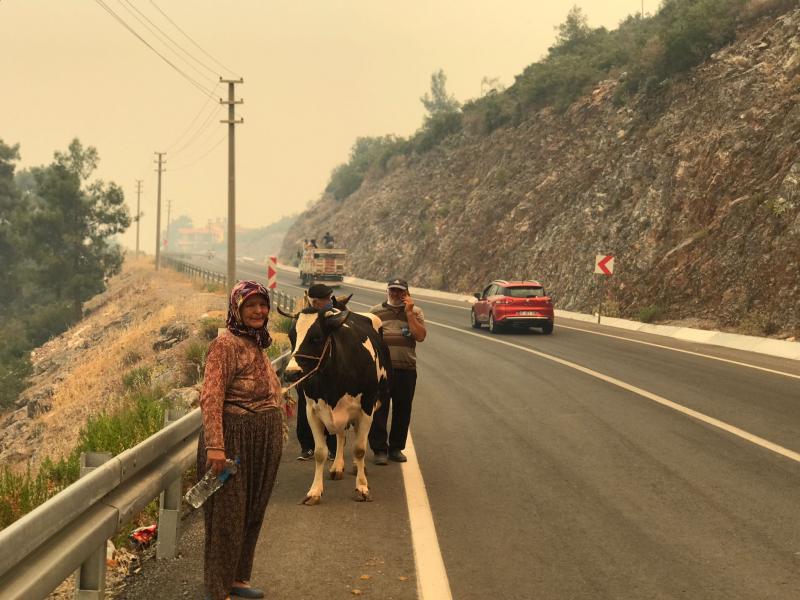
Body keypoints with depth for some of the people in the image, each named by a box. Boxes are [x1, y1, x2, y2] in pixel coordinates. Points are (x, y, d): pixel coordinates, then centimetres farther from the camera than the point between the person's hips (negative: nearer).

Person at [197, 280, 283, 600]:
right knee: (228, 514, 0)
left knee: (252, 512, 16)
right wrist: (215, 446, -29)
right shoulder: (226, 344, -14)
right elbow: (211, 398, -22)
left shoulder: (257, 343, 12)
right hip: (235, 438, -8)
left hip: (263, 441, 8)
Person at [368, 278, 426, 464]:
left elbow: (420, 336, -4)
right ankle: (379, 450, 4)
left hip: (406, 368, 1)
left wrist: (409, 312, -8)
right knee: (379, 409, -2)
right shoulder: (375, 311, 9)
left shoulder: (415, 312, 10)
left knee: (402, 410, 8)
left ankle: (396, 448, 20)